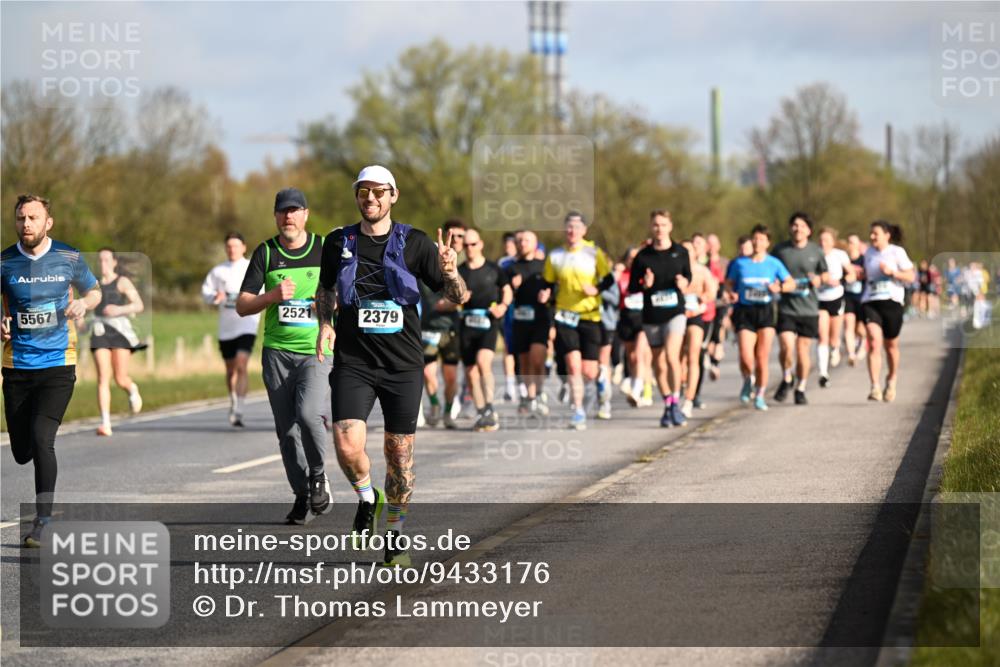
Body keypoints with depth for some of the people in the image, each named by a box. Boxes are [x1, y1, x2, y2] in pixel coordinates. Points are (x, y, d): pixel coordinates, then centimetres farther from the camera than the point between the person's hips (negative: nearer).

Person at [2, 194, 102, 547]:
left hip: (58, 364, -2)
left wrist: (83, 303, -8)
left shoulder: (69, 258, 0)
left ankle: (42, 523, -10)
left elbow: (94, 292, 15)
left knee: (41, 439, -18)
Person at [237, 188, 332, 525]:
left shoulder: (325, 248, 3)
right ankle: (302, 496, 15)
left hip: (318, 350, -2)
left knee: (308, 413, -24)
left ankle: (318, 476, 1)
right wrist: (273, 296, -15)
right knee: (286, 429, 1)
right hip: (277, 352, 2)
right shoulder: (265, 253, 5)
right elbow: (242, 306, 3)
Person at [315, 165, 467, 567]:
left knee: (399, 452, 5)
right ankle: (368, 499, 14)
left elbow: (458, 298, -1)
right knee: (347, 445, -18)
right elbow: (326, 289, 22)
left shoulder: (414, 243, -1)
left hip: (404, 364, 0)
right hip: (353, 362, 0)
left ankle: (395, 536, 24)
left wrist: (450, 272, -23)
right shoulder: (338, 243, 4)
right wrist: (325, 324, 2)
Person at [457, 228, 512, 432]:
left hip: (488, 323, -3)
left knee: (483, 362, -24)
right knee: (470, 371, 4)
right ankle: (481, 414, 17)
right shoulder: (458, 272, 7)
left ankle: (490, 409, -19)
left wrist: (503, 305, -4)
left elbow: (507, 290, 15)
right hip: (467, 323, 3)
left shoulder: (493, 269, 4)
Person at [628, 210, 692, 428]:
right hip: (651, 316, 2)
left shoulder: (681, 252, 2)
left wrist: (684, 282, -6)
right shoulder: (643, 256, 1)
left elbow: (688, 275, 16)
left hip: (675, 312, -2)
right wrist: (644, 285, -15)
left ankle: (676, 403, -14)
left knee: (671, 355, -21)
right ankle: (668, 406, 23)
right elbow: (631, 287, 6)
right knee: (659, 364, 8)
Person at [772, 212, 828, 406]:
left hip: (808, 308, 1)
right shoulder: (780, 250, 2)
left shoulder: (816, 251, 4)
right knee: (786, 348, -15)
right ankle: (786, 380, 12)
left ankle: (801, 389, 20)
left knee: (803, 350, 5)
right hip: (786, 308, -1)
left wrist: (818, 279, -7)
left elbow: (825, 275, 15)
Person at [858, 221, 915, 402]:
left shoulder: (897, 252, 0)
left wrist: (892, 272, -17)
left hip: (891, 302, -2)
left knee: (891, 345, 8)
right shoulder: (869, 253, 13)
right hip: (870, 302, 2)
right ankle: (875, 388, -24)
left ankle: (891, 381, 35)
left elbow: (911, 276, -4)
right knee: (874, 342, -17)